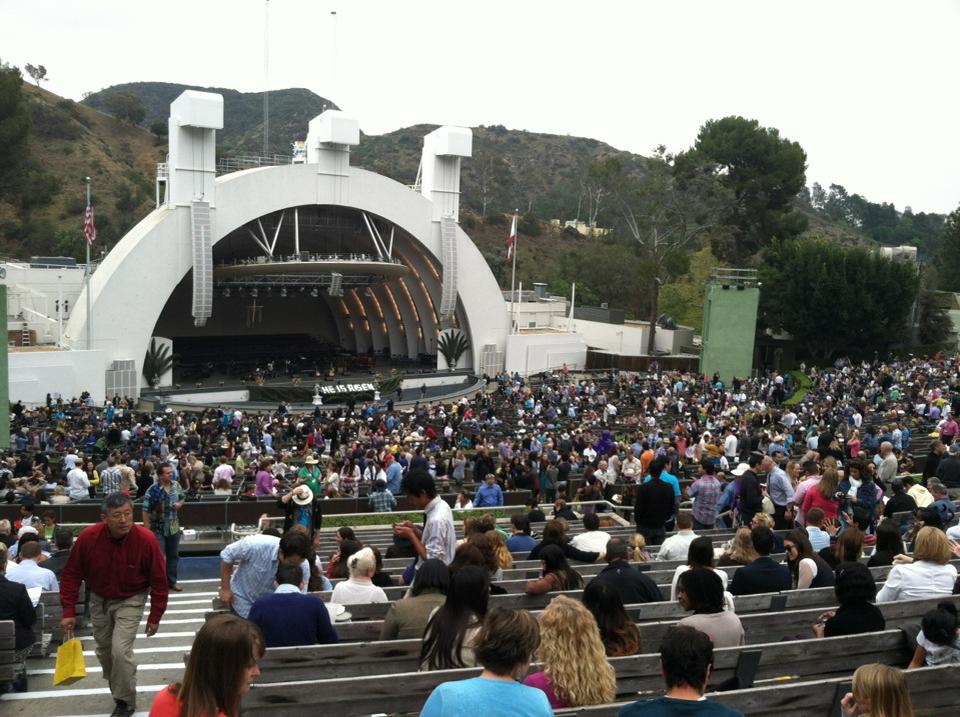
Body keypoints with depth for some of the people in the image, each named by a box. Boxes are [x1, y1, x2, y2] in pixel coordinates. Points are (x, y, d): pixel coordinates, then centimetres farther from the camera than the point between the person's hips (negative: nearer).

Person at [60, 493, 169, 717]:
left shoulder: (146, 540, -28)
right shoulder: (88, 537, -24)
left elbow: (159, 581, -17)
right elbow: (71, 574, -10)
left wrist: (155, 617, -12)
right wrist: (69, 612, -12)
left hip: (130, 600, -3)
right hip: (99, 599, 3)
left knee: (121, 650, -15)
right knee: (104, 650, 18)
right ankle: (117, 687, 46)